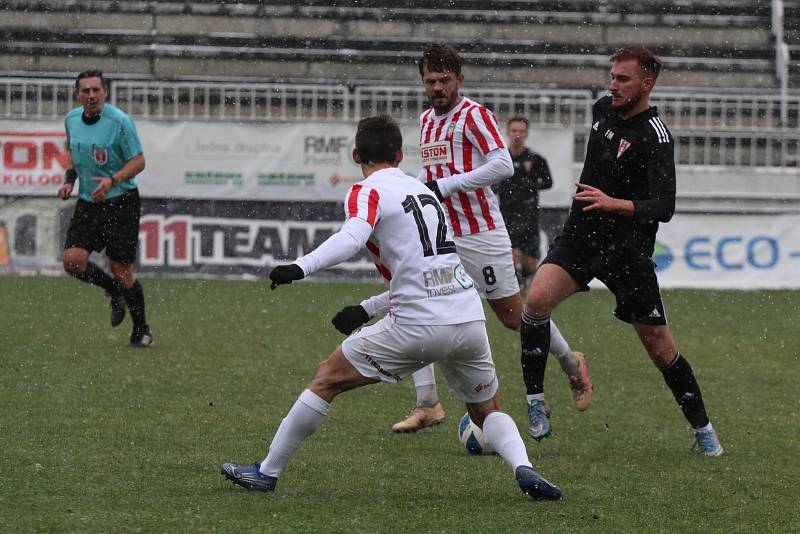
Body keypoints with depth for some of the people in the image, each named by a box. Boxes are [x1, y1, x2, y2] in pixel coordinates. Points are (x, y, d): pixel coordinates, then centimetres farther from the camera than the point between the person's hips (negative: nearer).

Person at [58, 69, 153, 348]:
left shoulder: (119, 121, -14)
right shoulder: (71, 119, 5)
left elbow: (138, 161, -11)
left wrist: (112, 181, -26)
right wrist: (69, 180, 5)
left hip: (121, 202, -5)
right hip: (87, 202, 5)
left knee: (121, 271, -4)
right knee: (73, 260, -11)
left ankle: (141, 330, 16)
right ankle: (113, 290, 19)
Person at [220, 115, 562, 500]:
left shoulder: (368, 192, 1)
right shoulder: (422, 190, 23)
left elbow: (352, 238, -22)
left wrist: (299, 268, -33)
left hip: (417, 325, -5)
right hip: (470, 320, 5)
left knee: (327, 378, 9)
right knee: (489, 412, 22)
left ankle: (267, 472, 10)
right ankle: (523, 467, -7)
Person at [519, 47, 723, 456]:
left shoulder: (655, 138, -18)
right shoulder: (603, 109, 4)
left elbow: (663, 207, -27)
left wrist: (614, 203, -40)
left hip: (627, 249, -5)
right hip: (580, 234, 5)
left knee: (658, 345, 0)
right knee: (537, 299, -20)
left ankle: (701, 427, 19)